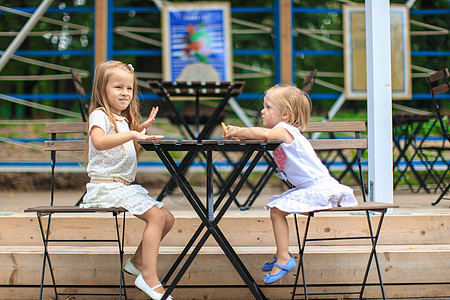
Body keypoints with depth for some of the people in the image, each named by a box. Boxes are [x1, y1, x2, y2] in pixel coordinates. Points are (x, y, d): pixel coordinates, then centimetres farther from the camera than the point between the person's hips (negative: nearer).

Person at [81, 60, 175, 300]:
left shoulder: (122, 119, 18)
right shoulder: (100, 115, -11)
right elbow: (99, 142, -33)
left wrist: (142, 127, 16)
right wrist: (132, 134, -42)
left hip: (125, 187, 10)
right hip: (106, 188, -10)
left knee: (167, 218, 9)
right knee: (156, 216, -23)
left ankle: (137, 261, 20)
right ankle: (149, 278, -25)